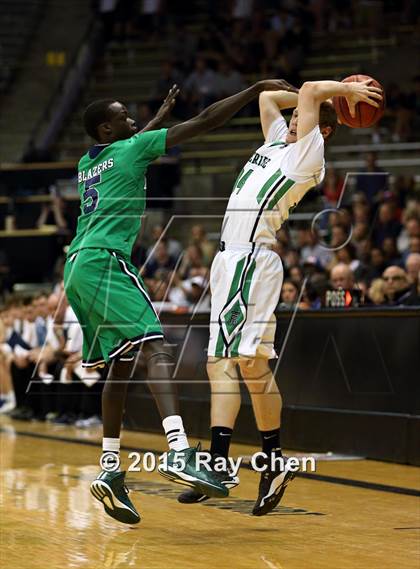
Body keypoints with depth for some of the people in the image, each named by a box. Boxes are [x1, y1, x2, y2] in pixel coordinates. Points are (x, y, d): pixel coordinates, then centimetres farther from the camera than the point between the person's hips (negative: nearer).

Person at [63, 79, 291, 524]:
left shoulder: (87, 163, 23)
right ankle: (179, 453, -39)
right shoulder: (132, 149, 2)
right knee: (155, 348, -20)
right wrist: (256, 90, 4)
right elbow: (204, 122, -1)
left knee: (121, 365, 14)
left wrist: (159, 117, 56)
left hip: (76, 267, 9)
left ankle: (109, 470, 12)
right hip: (104, 260, -9)